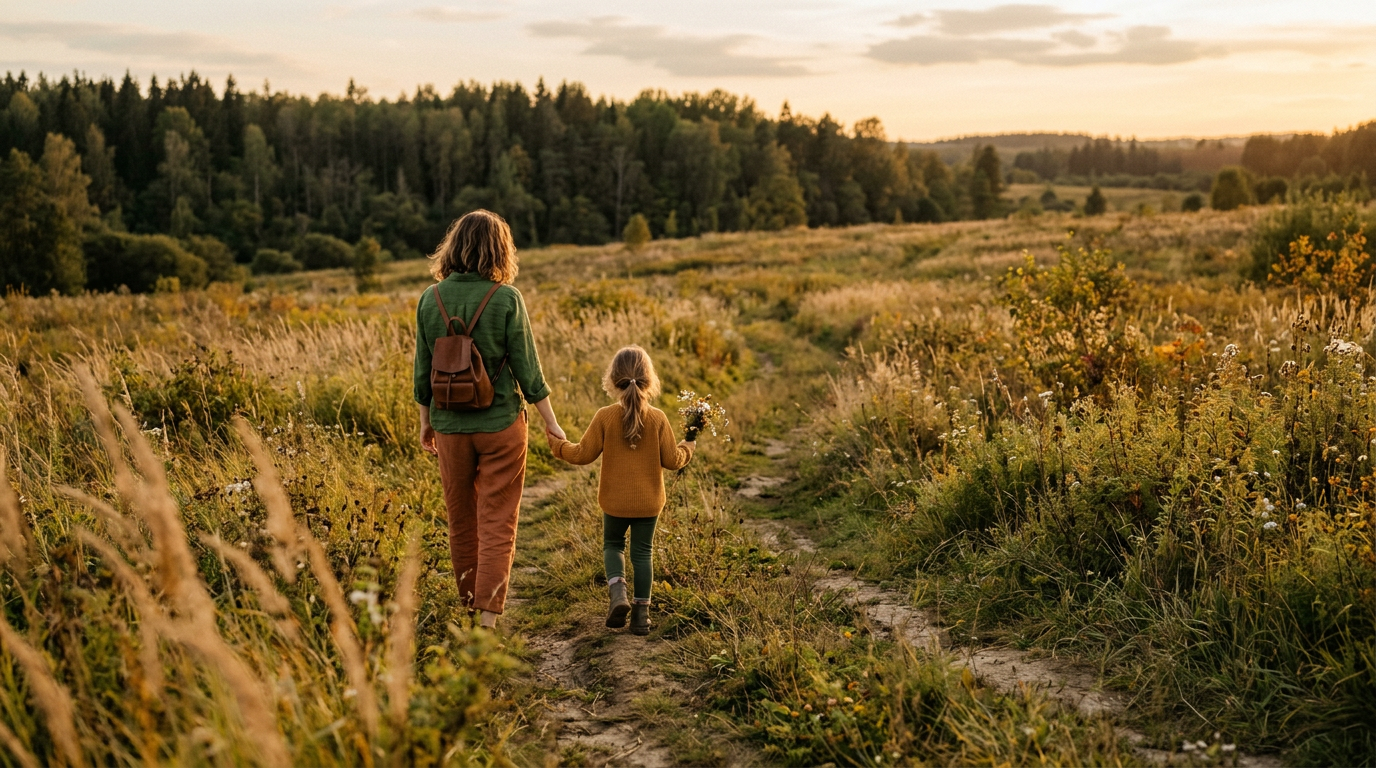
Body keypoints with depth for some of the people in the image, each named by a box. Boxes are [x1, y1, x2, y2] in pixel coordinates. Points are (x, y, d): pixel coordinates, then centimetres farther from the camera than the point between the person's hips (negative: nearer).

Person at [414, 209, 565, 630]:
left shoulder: (430, 299, -2)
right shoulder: (507, 299, -12)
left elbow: (423, 370, 4)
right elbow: (527, 368, -8)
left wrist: (425, 421, 17)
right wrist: (551, 422, 2)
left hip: (450, 425, 3)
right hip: (501, 423, -3)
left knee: (461, 521, 17)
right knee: (497, 524, 3)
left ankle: (469, 607, 30)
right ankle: (488, 615, -2)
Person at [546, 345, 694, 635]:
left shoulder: (605, 417, -12)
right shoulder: (658, 418, -9)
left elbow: (584, 454, -7)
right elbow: (672, 460, -6)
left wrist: (559, 445, 11)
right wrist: (687, 448, 15)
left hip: (615, 501, 0)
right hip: (648, 502, 1)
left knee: (613, 545, 20)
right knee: (642, 552, 11)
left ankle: (617, 592, -4)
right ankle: (641, 612, 11)